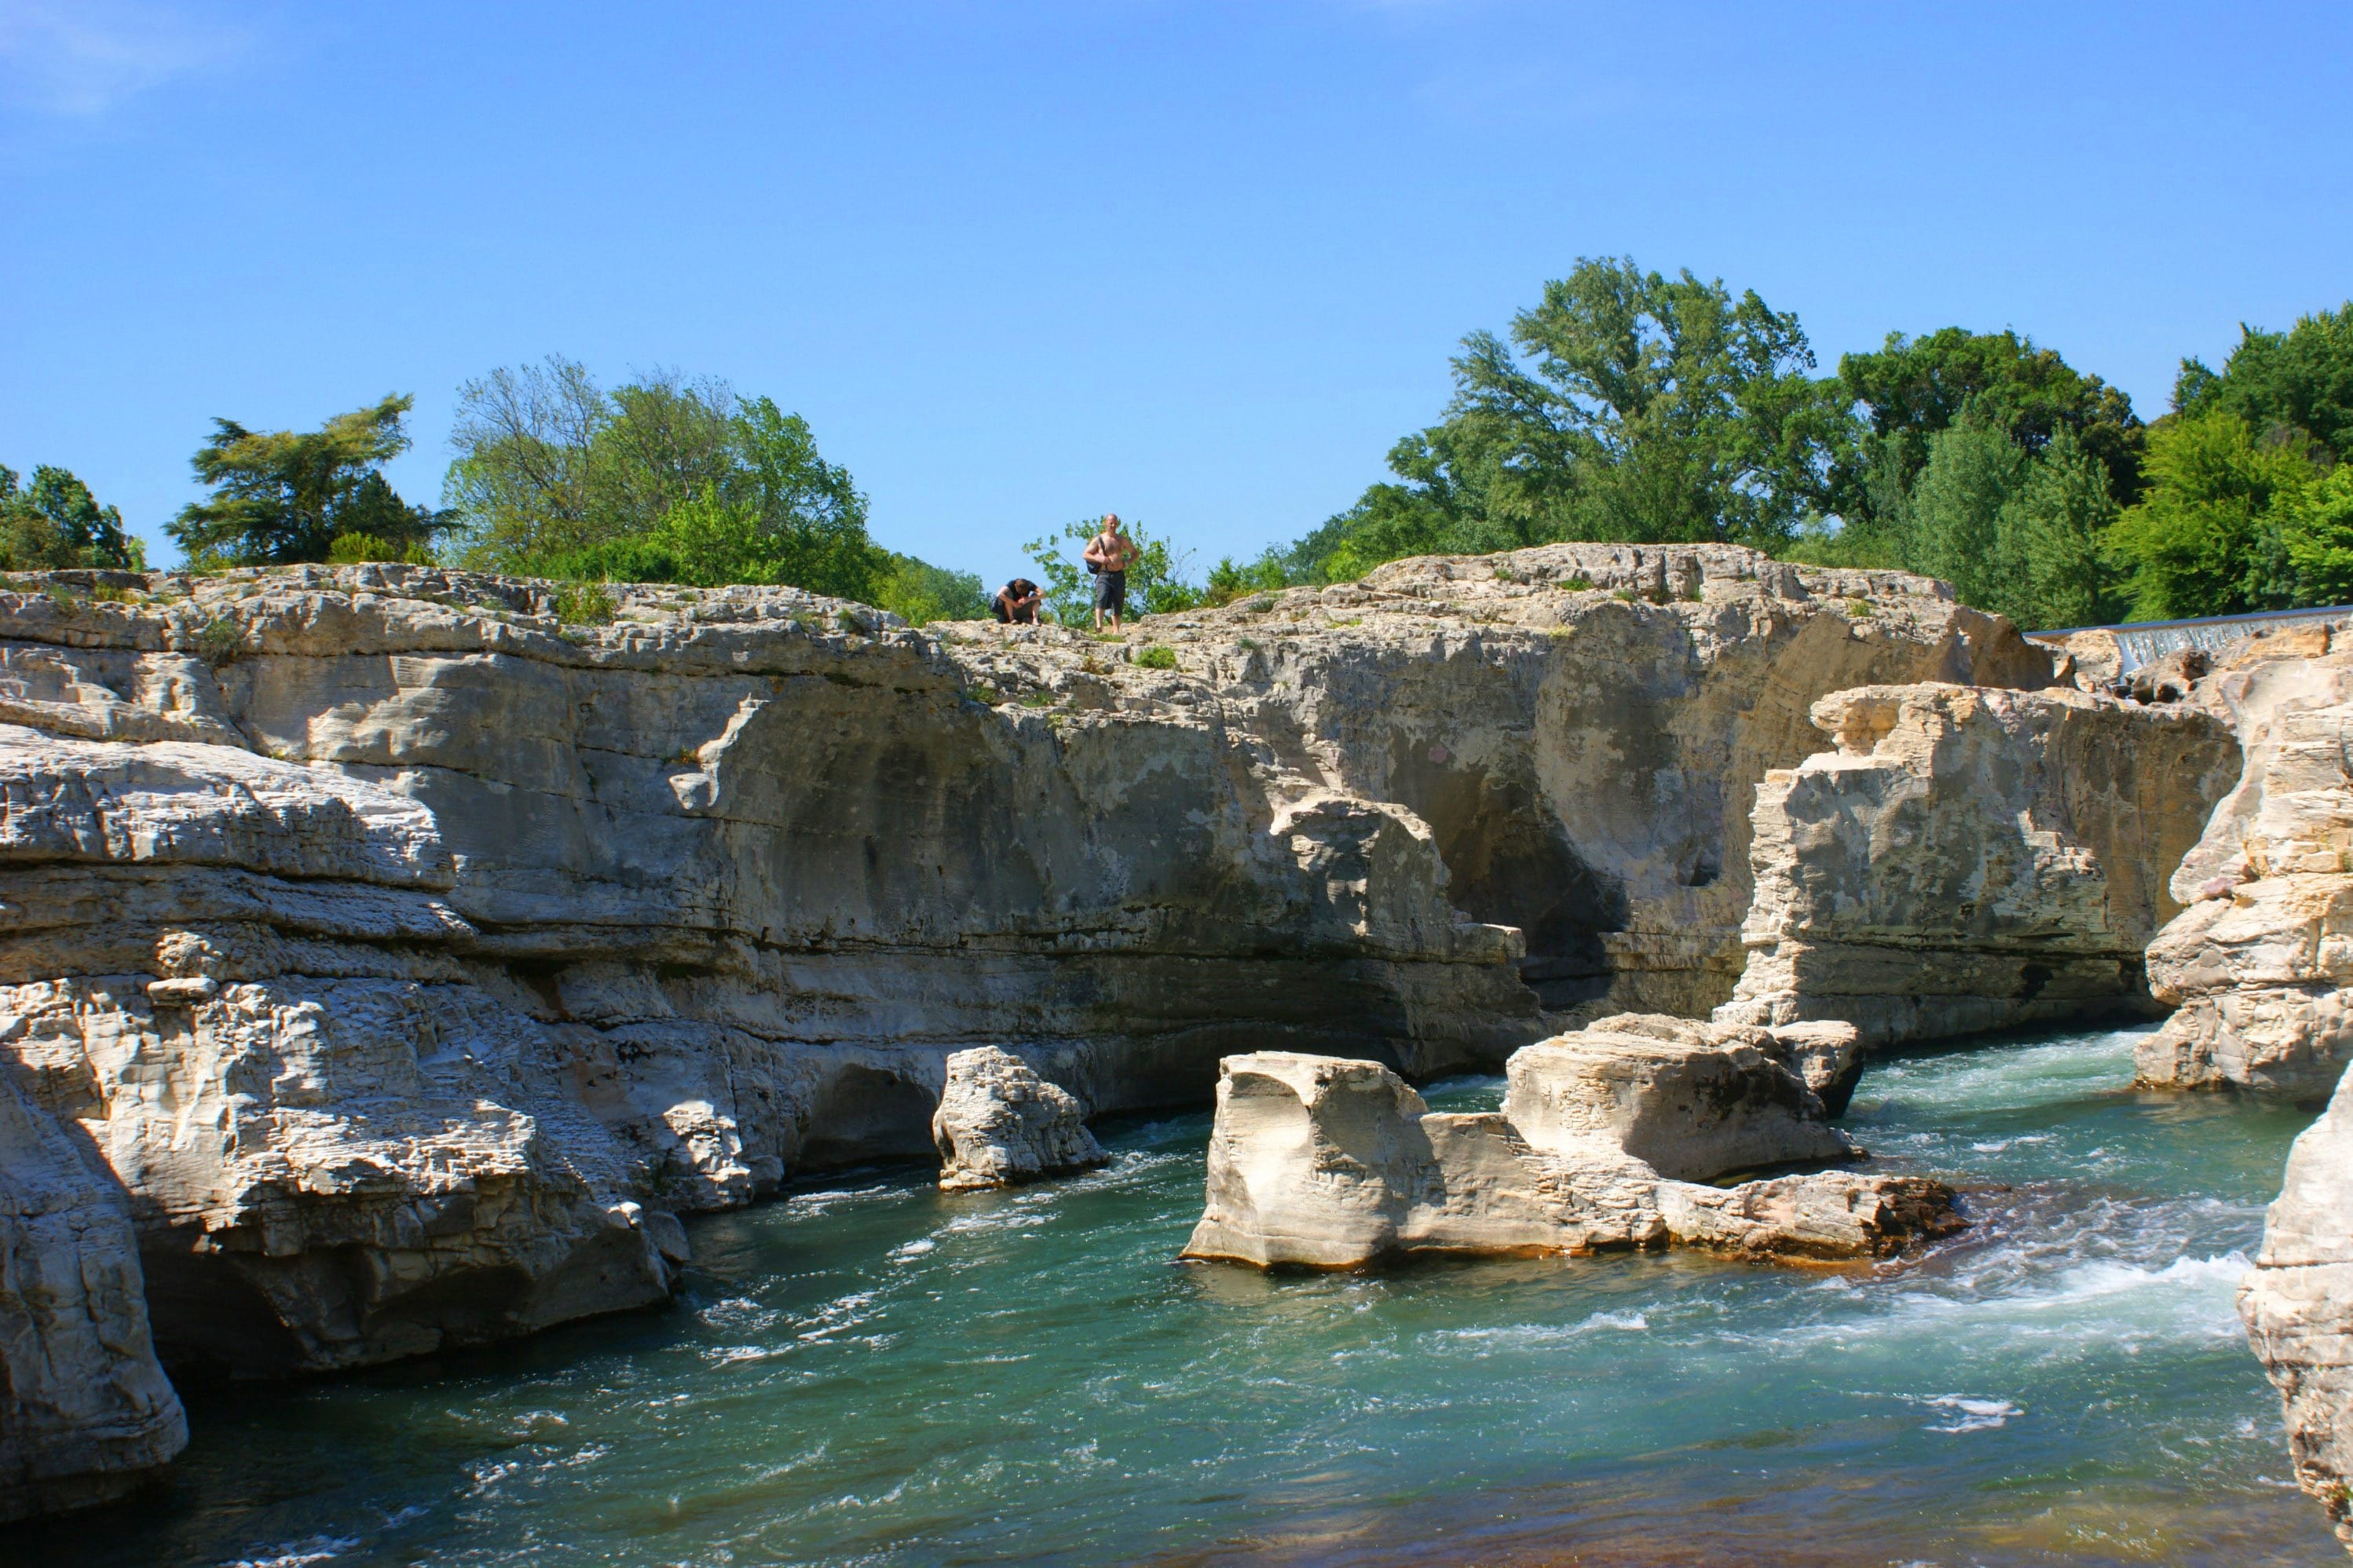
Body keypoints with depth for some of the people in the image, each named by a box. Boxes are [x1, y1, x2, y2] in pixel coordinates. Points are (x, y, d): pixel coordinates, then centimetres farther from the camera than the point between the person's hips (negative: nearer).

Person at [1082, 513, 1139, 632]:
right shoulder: (1099, 540, 5)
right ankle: (1099, 626, -35)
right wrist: (1099, 559, -13)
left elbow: (1135, 553, 24)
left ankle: (1116, 631, 11)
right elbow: (1086, 554, 4)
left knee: (1118, 604, 5)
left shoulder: (1122, 539, 14)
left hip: (1119, 576, 4)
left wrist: (1128, 562, 5)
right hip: (1104, 575, -4)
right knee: (1102, 598, -25)